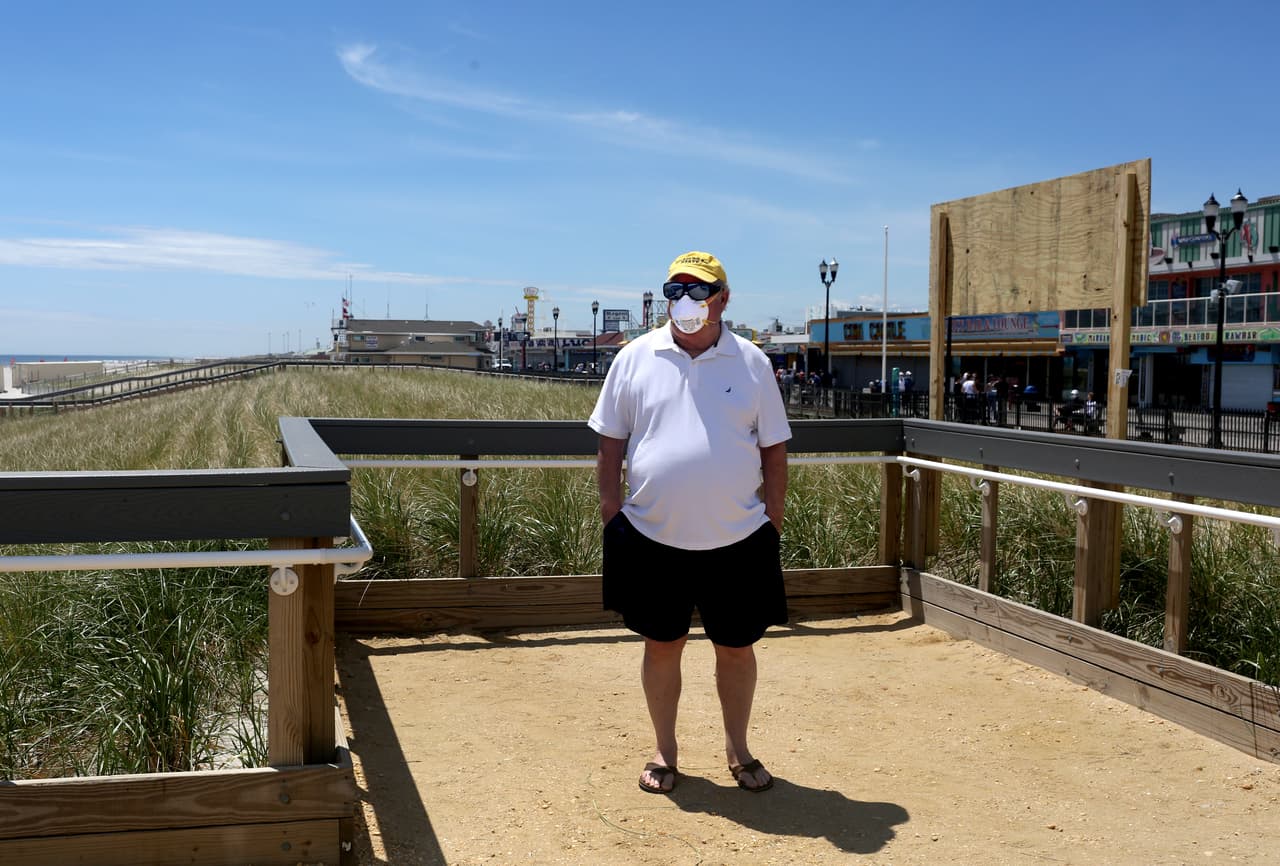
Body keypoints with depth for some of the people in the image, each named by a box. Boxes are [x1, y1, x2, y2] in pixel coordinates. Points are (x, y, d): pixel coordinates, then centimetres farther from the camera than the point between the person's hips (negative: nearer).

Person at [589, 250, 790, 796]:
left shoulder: (750, 363, 2)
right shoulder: (636, 358, 1)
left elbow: (774, 449, 6)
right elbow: (610, 443, 4)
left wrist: (773, 523, 3)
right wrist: (612, 514, 0)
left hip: (736, 541, 1)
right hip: (653, 539, 0)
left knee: (737, 647, 12)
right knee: (661, 645, 12)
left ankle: (738, 749, 33)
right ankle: (664, 752, 30)